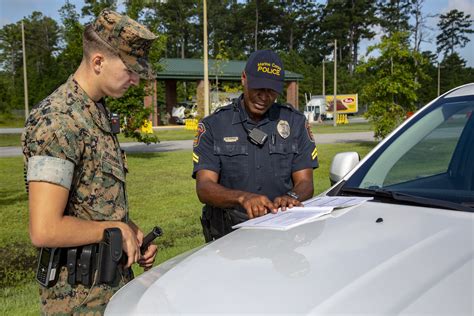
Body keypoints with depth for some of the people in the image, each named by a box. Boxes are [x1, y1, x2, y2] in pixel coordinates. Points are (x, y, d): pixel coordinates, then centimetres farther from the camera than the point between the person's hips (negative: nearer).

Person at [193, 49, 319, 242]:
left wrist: (292, 197, -18)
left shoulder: (295, 122, 10)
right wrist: (243, 197, -26)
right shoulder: (212, 126, 5)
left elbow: (305, 183, 6)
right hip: (228, 235, -1)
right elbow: (204, 188, -6)